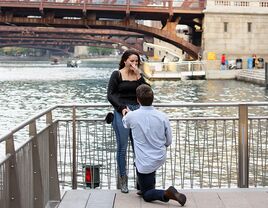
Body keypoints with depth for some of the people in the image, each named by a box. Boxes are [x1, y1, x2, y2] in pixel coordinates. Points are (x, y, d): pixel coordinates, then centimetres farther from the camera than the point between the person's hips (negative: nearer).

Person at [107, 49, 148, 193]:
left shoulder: (139, 75, 12)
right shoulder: (117, 75, 1)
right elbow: (110, 95, -2)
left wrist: (138, 76, -8)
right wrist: (122, 108, -12)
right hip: (121, 112, -3)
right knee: (122, 147, -3)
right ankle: (123, 179, 6)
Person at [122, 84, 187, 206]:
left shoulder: (131, 116, -15)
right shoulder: (163, 117, -12)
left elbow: (125, 123, 12)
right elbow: (168, 142, -1)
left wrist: (126, 114, 36)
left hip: (146, 163, -4)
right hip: (161, 158, 4)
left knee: (147, 195, 9)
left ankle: (167, 194, -18)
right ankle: (147, 186, 37)